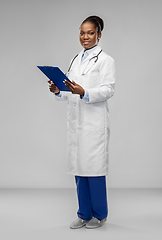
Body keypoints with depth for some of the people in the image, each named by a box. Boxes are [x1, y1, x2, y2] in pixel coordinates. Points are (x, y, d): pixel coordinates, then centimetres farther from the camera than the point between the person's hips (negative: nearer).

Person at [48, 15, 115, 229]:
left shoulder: (105, 59, -2)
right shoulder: (76, 60, 18)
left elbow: (108, 90, -12)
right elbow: (72, 92, 17)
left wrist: (83, 92, -26)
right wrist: (58, 91, -4)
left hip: (95, 122, -6)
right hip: (76, 121, 6)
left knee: (94, 168, -2)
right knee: (79, 168, 9)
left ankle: (99, 214, 14)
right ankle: (84, 214, 20)